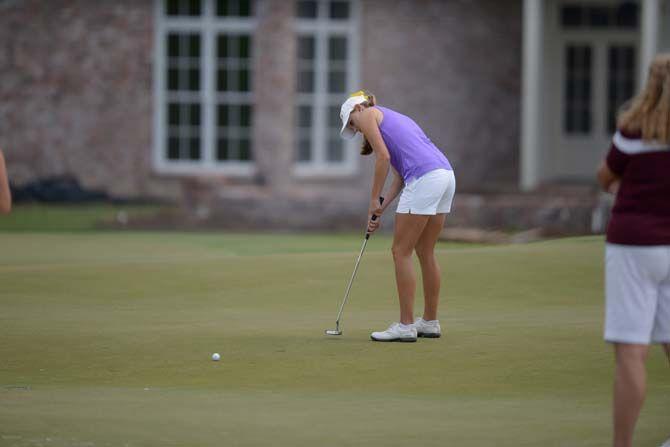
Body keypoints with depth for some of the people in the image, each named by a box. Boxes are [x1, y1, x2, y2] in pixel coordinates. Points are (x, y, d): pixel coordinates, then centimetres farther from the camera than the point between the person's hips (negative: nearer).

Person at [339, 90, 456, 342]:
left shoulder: (367, 114, 9)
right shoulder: (393, 119, 32)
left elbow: (383, 156, -5)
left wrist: (374, 200, 1)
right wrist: (382, 209, 16)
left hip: (424, 179, -8)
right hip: (445, 174, 8)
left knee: (401, 252, -1)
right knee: (425, 252, 17)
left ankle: (406, 326, -2)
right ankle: (430, 322, 24)